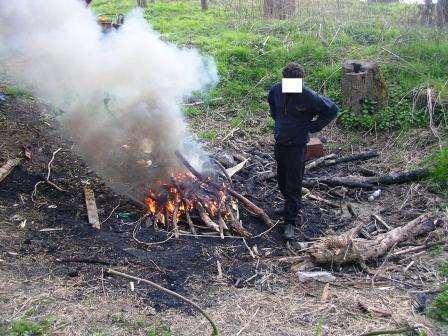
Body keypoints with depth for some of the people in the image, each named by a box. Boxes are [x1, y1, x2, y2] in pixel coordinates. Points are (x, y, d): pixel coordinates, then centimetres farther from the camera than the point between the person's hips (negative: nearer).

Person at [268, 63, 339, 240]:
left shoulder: (309, 97, -18)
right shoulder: (276, 90, -4)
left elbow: (332, 109, -7)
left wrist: (314, 126, -7)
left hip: (297, 144, -5)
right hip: (280, 141, 6)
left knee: (294, 183, -3)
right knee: (282, 178, 18)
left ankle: (291, 221, 4)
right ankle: (291, 204, 42)